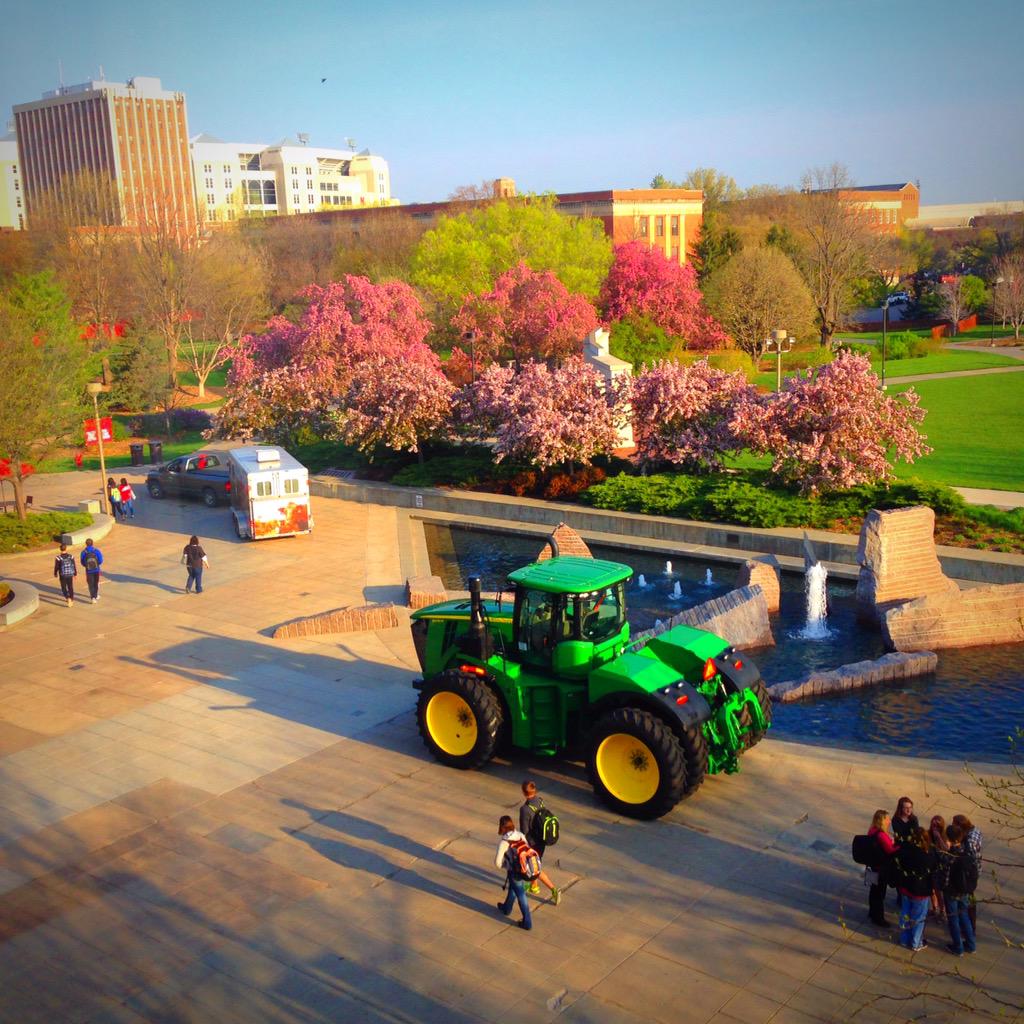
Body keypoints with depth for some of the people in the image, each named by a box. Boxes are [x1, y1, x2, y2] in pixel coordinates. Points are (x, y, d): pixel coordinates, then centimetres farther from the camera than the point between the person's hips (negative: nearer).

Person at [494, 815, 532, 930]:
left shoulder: (503, 842, -22)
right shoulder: (521, 835, -7)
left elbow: (497, 863, -18)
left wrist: (505, 864, 2)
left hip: (514, 871, -6)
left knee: (521, 895, 10)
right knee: (512, 888, 30)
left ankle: (527, 922, 21)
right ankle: (506, 908, 53)